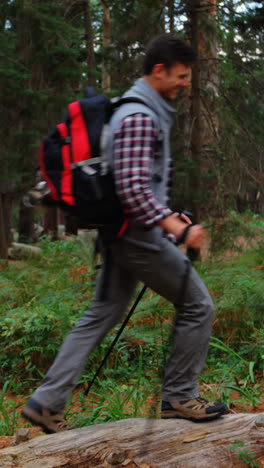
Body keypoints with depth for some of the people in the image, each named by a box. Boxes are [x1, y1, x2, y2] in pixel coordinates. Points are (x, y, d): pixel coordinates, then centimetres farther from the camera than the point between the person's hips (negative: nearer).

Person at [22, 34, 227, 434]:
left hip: (124, 234, 10)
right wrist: (178, 229, -29)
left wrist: (170, 217, 22)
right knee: (197, 305, 2)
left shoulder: (146, 109, 15)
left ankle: (47, 402, 13)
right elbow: (133, 190, -28)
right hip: (139, 233, -10)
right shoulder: (140, 117, -19)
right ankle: (179, 397, 13)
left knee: (100, 317, 11)